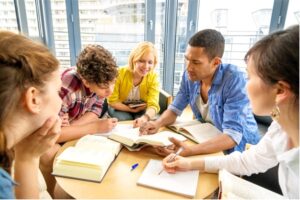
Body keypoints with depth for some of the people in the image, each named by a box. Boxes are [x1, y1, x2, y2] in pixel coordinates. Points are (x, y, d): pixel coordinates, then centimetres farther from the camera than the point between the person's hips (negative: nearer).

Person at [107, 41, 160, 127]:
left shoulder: (153, 77, -21)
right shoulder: (120, 73, -23)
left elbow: (153, 105, -30)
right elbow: (112, 101, -15)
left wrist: (145, 117, -52)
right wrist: (131, 109, -24)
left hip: (142, 110, 1)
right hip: (120, 108, 0)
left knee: (142, 123, -28)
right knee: (125, 120, -29)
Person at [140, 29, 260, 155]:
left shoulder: (234, 80, -26)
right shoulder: (190, 76, -9)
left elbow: (233, 135, -30)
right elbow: (175, 109, 1)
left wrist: (189, 151, -42)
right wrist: (158, 124, -19)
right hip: (207, 142, 5)